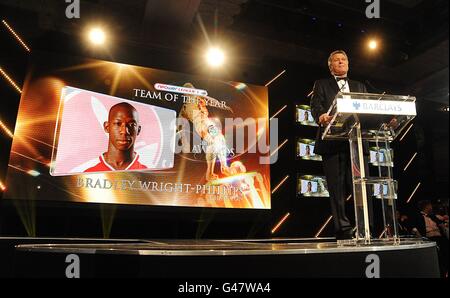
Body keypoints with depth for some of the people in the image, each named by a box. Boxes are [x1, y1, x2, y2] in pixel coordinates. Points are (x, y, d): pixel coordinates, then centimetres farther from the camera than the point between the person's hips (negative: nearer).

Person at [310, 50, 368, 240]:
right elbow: (315, 106, 0)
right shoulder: (321, 85, 18)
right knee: (337, 187, -4)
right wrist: (321, 116, -24)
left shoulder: (360, 87, 28)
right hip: (332, 141, -3)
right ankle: (343, 230, 1)